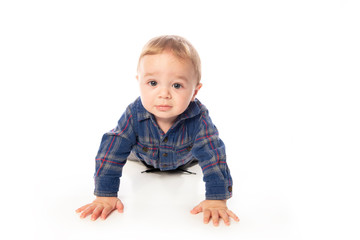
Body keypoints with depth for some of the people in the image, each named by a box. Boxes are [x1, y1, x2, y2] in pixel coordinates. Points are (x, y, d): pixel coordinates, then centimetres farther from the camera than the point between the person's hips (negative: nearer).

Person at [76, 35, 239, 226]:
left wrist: (216, 200, -49)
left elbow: (213, 156, -41)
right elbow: (112, 151, -36)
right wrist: (105, 195, -40)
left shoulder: (199, 119, -43)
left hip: (184, 160, 0)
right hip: (146, 161, 0)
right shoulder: (134, 115, -40)